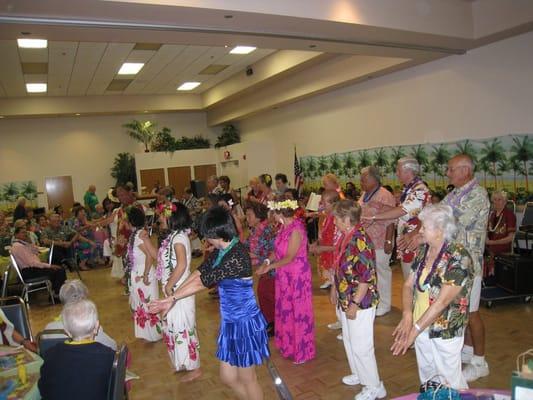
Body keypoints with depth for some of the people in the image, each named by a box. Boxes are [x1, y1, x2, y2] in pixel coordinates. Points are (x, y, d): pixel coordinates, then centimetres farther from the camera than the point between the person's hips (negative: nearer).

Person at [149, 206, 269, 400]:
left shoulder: (237, 256, -27)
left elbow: (204, 281, -23)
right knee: (228, 377, 19)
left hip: (245, 323, -9)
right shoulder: (220, 250, 2)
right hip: (230, 321, 9)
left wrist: (171, 299, -13)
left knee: (247, 379, 11)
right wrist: (172, 296, -4)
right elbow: (200, 271, 3)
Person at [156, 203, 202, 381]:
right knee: (176, 325, 19)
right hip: (175, 289, 9)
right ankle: (184, 362, 35)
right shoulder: (176, 235, 8)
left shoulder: (178, 237, -19)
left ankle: (194, 368, 16)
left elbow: (181, 265, -28)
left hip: (178, 290, -9)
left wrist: (169, 285, -20)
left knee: (182, 326, 2)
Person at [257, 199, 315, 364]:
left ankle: (303, 351, 24)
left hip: (297, 276, -8)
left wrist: (269, 267, -17)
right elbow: (278, 250, 8)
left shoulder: (296, 230, -23)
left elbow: (289, 257, -22)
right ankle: (288, 345, 38)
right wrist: (267, 260, -7)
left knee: (298, 311, 6)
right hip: (284, 275, 8)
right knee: (285, 309, 18)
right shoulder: (284, 227, 2)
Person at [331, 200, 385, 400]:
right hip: (345, 300, 9)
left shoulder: (360, 240, -25)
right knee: (349, 341, 23)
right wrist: (335, 289, 19)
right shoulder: (346, 237, 4)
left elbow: (366, 277, -25)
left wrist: (355, 304, -21)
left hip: (359, 303, -9)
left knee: (361, 347, 4)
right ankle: (359, 374, 43)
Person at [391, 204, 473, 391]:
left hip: (446, 331, -6)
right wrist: (407, 314, -17)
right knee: (427, 376, 21)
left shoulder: (458, 257, -21)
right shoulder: (423, 250, 0)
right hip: (421, 325, 6)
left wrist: (414, 330, -25)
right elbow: (408, 284, 2)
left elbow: (442, 301, -25)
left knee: (449, 381, 12)